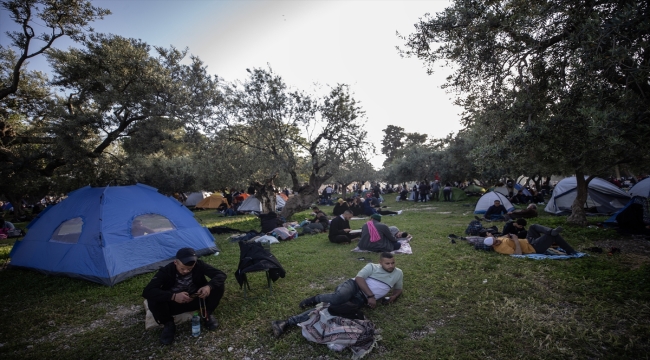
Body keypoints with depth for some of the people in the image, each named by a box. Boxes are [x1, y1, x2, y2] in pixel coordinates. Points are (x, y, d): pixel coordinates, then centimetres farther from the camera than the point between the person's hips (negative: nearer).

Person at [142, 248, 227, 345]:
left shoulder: (199, 265, -21)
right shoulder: (166, 270, -24)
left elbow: (221, 275, -22)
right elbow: (147, 291, -34)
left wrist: (209, 286, -44)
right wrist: (173, 296, -47)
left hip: (196, 300, 1)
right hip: (175, 304, 0)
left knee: (219, 286, -24)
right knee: (153, 299, -31)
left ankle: (207, 315, 0)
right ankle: (169, 325, -4)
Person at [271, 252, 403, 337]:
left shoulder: (398, 273, 15)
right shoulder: (372, 267, 4)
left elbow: (398, 289, 30)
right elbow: (359, 278, -6)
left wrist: (394, 296, 6)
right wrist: (370, 295, -15)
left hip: (360, 299, 1)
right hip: (354, 286, -1)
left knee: (332, 308, -25)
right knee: (337, 298, -40)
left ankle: (288, 322, -25)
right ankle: (316, 299, -2)